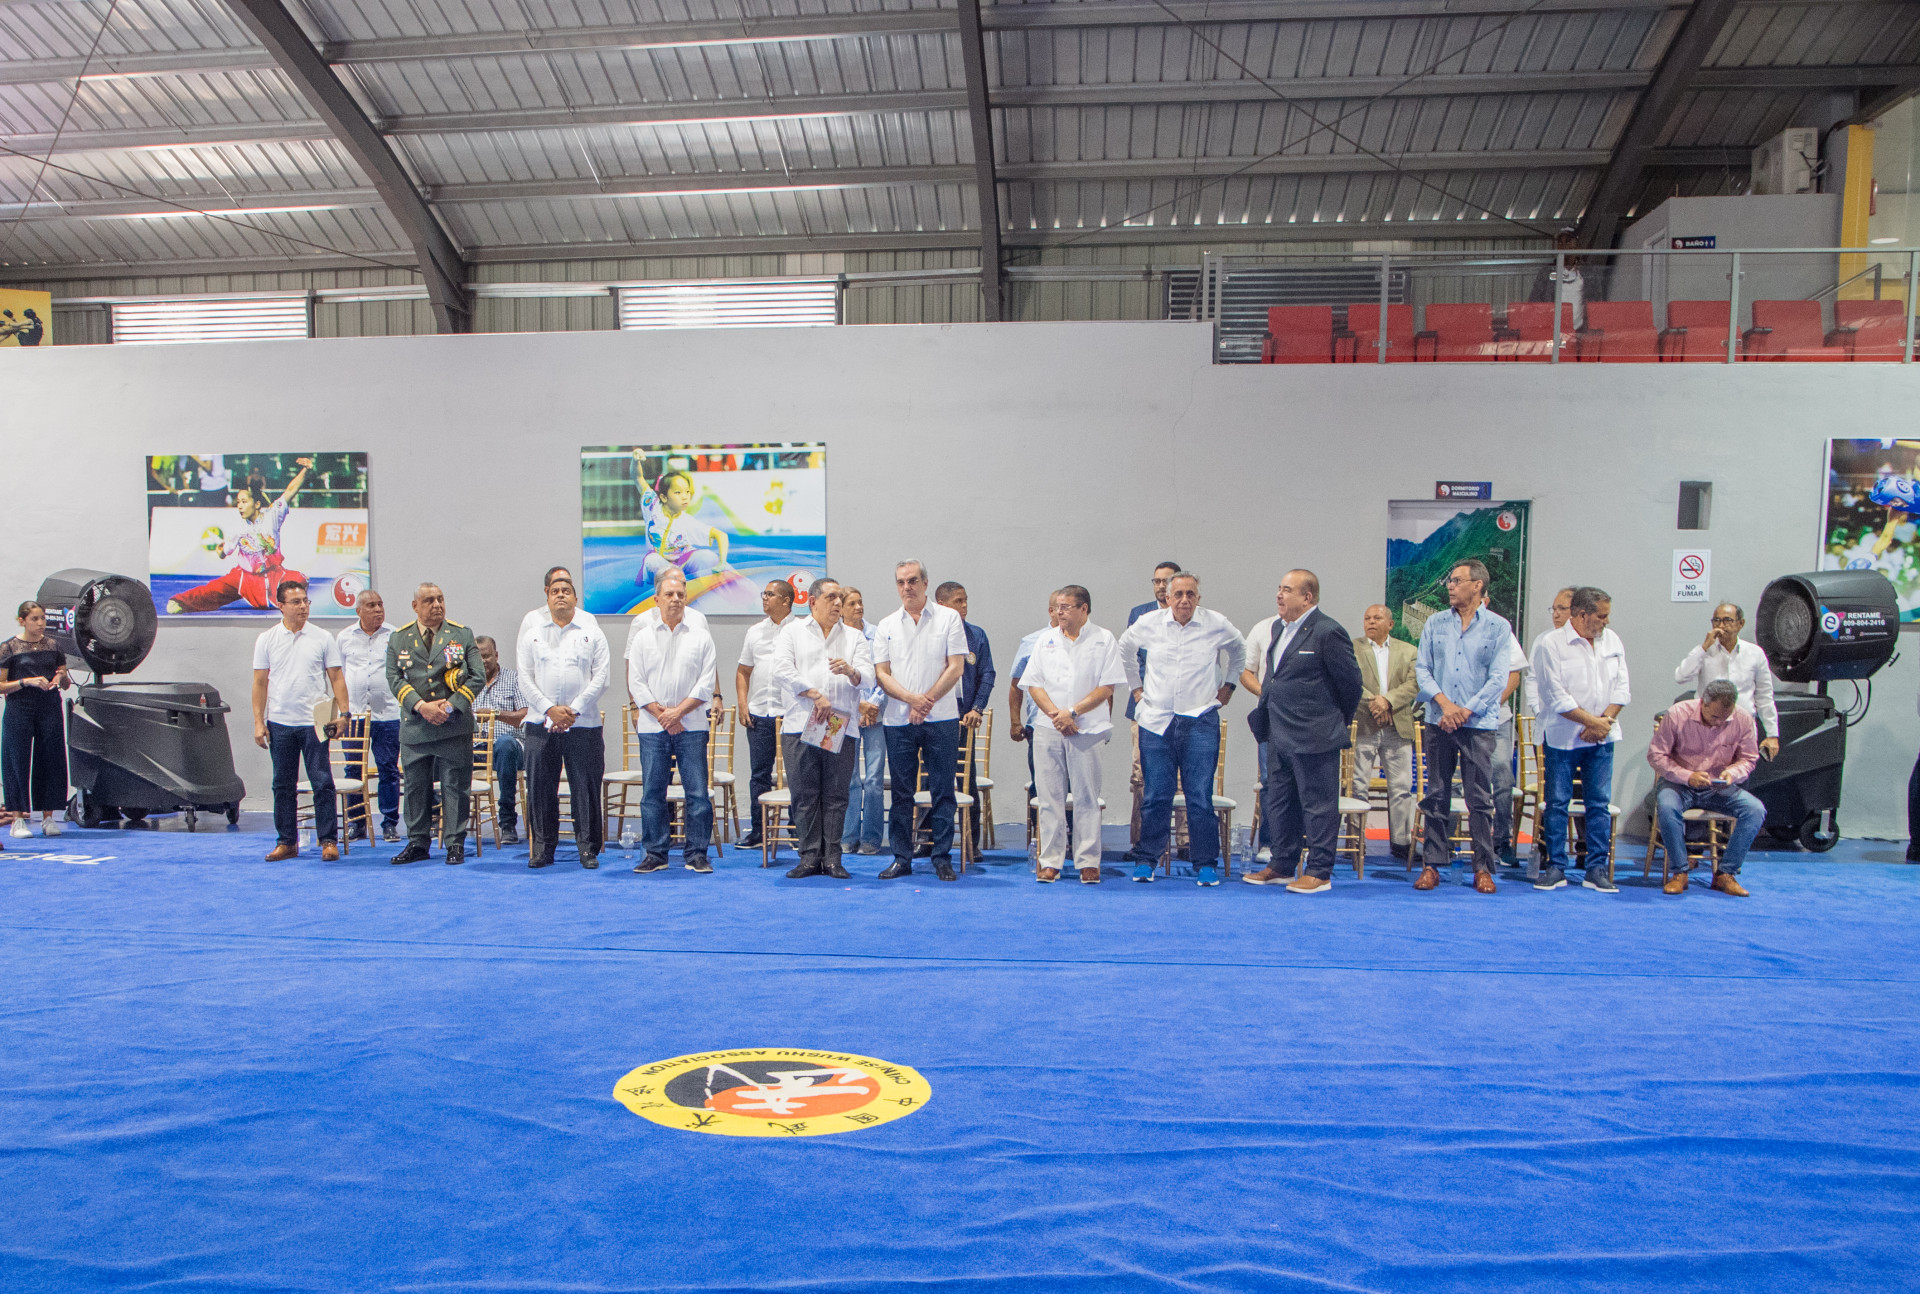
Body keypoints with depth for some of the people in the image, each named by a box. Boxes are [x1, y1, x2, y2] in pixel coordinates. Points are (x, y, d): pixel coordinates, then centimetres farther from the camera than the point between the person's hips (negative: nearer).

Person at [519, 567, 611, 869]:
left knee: (585, 788, -1)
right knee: (540, 788, 4)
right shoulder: (533, 635, 12)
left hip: (583, 725, -2)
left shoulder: (592, 634, 7)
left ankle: (588, 849, 8)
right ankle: (541, 849, 14)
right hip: (540, 723, 2)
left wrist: (574, 709, -10)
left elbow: (601, 677, -1)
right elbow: (525, 678, 5)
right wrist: (550, 708, -8)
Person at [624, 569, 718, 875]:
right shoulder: (643, 635, 8)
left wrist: (678, 711, -9)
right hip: (652, 727, 1)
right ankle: (655, 853, 13)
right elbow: (636, 681, 3)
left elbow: (706, 683, 0)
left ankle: (697, 853, 5)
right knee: (652, 792, 4)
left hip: (691, 726, -1)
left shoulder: (700, 635, 6)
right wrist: (660, 713, -7)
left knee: (697, 791, -2)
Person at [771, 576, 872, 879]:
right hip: (800, 726, -1)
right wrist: (815, 695, -10)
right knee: (804, 795, 0)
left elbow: (868, 677, 4)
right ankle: (809, 856, 7)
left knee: (836, 796, 1)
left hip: (841, 728, 1)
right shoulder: (792, 632, 11)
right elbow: (781, 667, -5)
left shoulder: (854, 637, 15)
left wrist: (850, 671, -19)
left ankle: (832, 857, 7)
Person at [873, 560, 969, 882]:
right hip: (898, 720, 2)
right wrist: (912, 698, -12)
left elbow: (955, 667, -3)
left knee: (942, 790, 1)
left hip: (941, 719, -2)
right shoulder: (886, 626, 11)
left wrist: (927, 700, -11)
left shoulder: (948, 619, 3)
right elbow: (882, 674, 5)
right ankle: (901, 858, 13)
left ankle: (942, 857, 9)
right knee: (901, 792, 6)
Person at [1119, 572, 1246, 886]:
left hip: (1201, 722, -1)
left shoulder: (1217, 625, -1)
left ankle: (1206, 864, 9)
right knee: (1155, 795, 4)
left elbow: (1240, 650, 21)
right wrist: (1135, 686, 18)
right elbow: (1125, 649, 21)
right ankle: (1146, 859, 16)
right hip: (1156, 720, 1)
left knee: (1200, 796, -2)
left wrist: (1228, 685, 16)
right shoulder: (1148, 623, 1)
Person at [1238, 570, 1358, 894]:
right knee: (1279, 803, 16)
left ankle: (1319, 873, 10)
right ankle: (1282, 866, 29)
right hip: (1280, 735, 9)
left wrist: (1339, 721, 3)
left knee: (1318, 804, 1)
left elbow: (1350, 680, -8)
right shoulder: (1281, 629, 12)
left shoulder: (1328, 632, -14)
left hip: (1314, 736, -9)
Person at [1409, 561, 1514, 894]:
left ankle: (1483, 867, 9)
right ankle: (1432, 864, 12)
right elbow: (1422, 668, 6)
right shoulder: (1434, 624, 10)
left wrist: (1465, 711, -11)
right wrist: (1444, 703, -9)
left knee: (1479, 798, 1)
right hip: (1438, 722, 3)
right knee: (1436, 795, 5)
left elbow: (1499, 678, -4)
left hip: (1480, 724, -2)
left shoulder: (1498, 627, 1)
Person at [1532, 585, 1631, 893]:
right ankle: (1556, 867, 10)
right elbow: (1556, 696, -12)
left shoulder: (1612, 640, 8)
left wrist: (1605, 721, -8)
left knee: (1600, 803, 5)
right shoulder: (1551, 644, -8)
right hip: (1562, 737, -4)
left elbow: (1621, 686, 6)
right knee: (1557, 802, 1)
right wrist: (1592, 721, -12)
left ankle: (1597, 869, 11)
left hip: (1601, 739, 4)